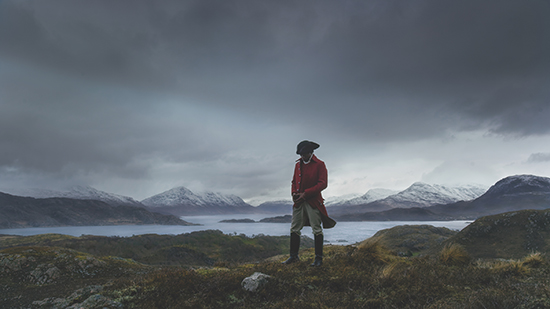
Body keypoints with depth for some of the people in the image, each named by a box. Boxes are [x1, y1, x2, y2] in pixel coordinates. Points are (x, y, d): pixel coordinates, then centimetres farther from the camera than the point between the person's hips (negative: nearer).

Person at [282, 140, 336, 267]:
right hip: (299, 202, 6)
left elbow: (323, 184, -12)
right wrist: (294, 193, 0)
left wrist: (305, 194, -16)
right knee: (294, 229, 5)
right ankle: (293, 256, 15)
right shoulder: (298, 164, 13)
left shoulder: (319, 165, -5)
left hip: (313, 201, -6)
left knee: (317, 229, -1)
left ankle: (319, 258, 8)